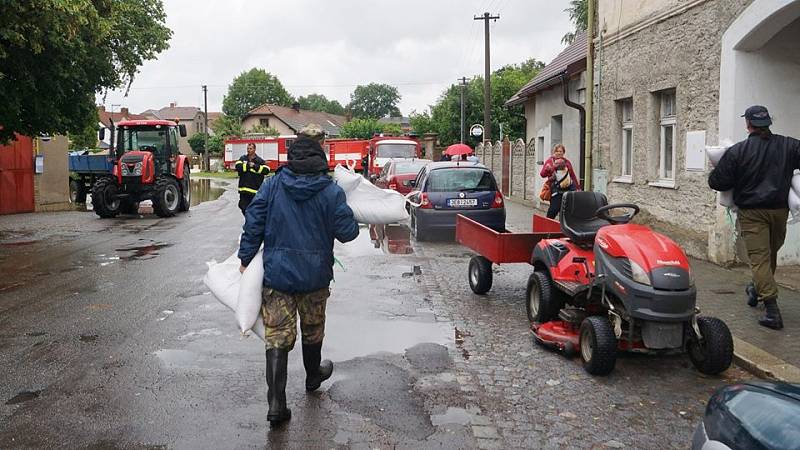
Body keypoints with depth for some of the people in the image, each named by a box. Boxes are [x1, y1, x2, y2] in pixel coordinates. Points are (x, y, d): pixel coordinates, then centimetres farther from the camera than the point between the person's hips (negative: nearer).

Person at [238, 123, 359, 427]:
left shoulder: (272, 185, -4)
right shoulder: (331, 191, -10)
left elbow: (253, 223, -4)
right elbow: (347, 232, -8)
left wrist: (246, 258, 5)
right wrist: (349, 217, 14)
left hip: (276, 274, 0)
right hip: (314, 276, 0)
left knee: (277, 336, 2)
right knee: (312, 329, 22)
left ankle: (276, 404, -4)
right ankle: (313, 376, 45)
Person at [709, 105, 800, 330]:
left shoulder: (737, 151, -9)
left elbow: (717, 182, -9)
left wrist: (714, 175, 12)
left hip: (752, 212, -4)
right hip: (779, 210, 4)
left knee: (759, 257, -5)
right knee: (771, 254, 22)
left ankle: (772, 309, -12)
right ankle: (757, 290, 42)